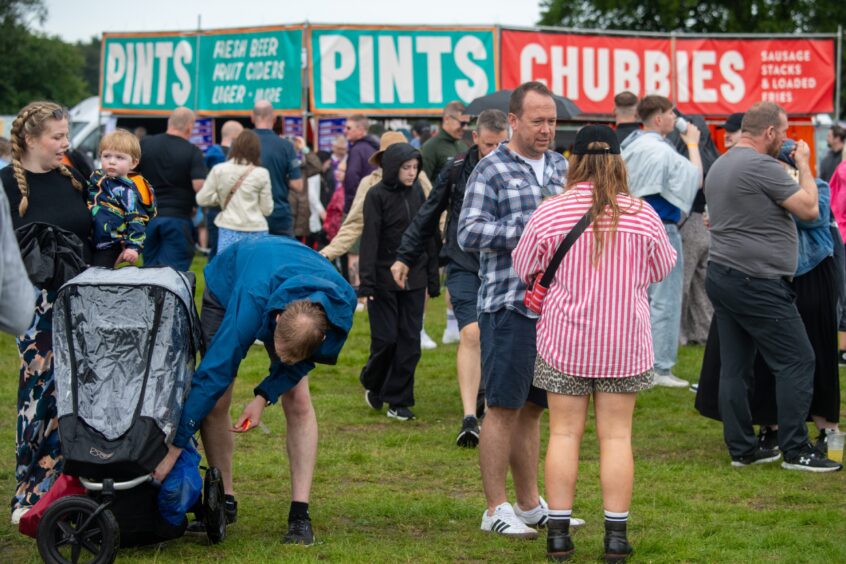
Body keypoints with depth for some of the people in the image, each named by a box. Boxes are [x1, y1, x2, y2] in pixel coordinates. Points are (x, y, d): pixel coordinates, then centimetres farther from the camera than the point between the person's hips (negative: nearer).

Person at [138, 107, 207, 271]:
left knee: (150, 267, 15)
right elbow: (199, 186, -18)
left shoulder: (145, 144, 2)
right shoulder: (193, 153, -9)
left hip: (147, 216, 4)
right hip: (178, 218, -4)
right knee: (175, 269, 0)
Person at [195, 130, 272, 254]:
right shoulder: (261, 174, -3)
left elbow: (202, 199, 5)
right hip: (256, 231, -1)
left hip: (229, 231, 1)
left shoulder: (219, 170, 1)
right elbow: (267, 209, 0)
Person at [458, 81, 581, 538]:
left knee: (532, 407, 14)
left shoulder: (561, 167, 14)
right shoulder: (491, 171, -5)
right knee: (504, 407, -3)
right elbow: (469, 233, -13)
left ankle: (529, 504, 22)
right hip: (508, 305, -6)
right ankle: (496, 509, 3)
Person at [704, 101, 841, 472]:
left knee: (735, 366, 10)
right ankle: (795, 450, -4)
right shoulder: (763, 167, -16)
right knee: (797, 361, -3)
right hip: (757, 284, -10)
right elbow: (809, 208, -13)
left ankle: (741, 449, 13)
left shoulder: (719, 166, 15)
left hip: (721, 275, 10)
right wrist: (804, 165, 2)